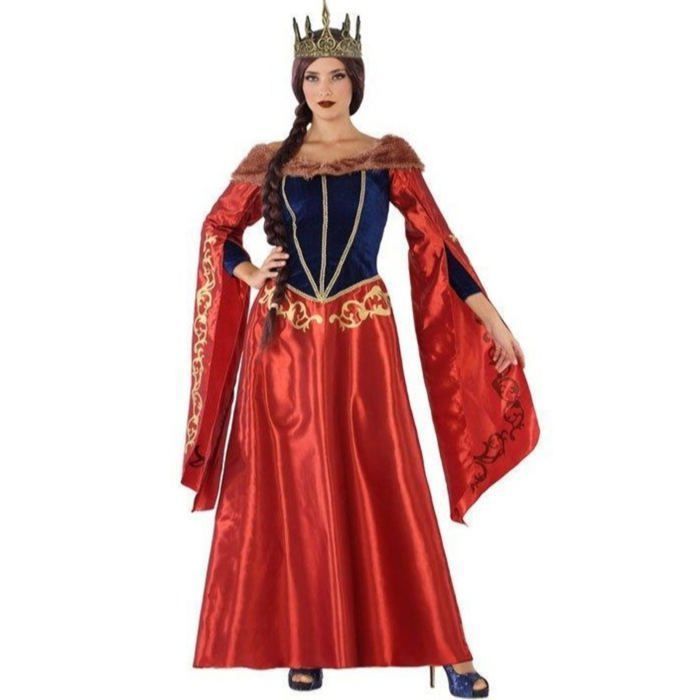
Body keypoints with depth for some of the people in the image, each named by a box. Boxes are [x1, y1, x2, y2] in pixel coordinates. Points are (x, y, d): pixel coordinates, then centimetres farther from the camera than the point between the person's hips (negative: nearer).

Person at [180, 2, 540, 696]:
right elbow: (217, 230, 16)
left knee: (386, 493, 0)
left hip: (363, 339, -1)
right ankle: (306, 642, 16)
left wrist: (492, 318, -2)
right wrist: (251, 275, -3)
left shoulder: (389, 157, 3)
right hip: (285, 340, 1)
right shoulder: (269, 160, 6)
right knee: (294, 493, 4)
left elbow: (436, 244, 2)